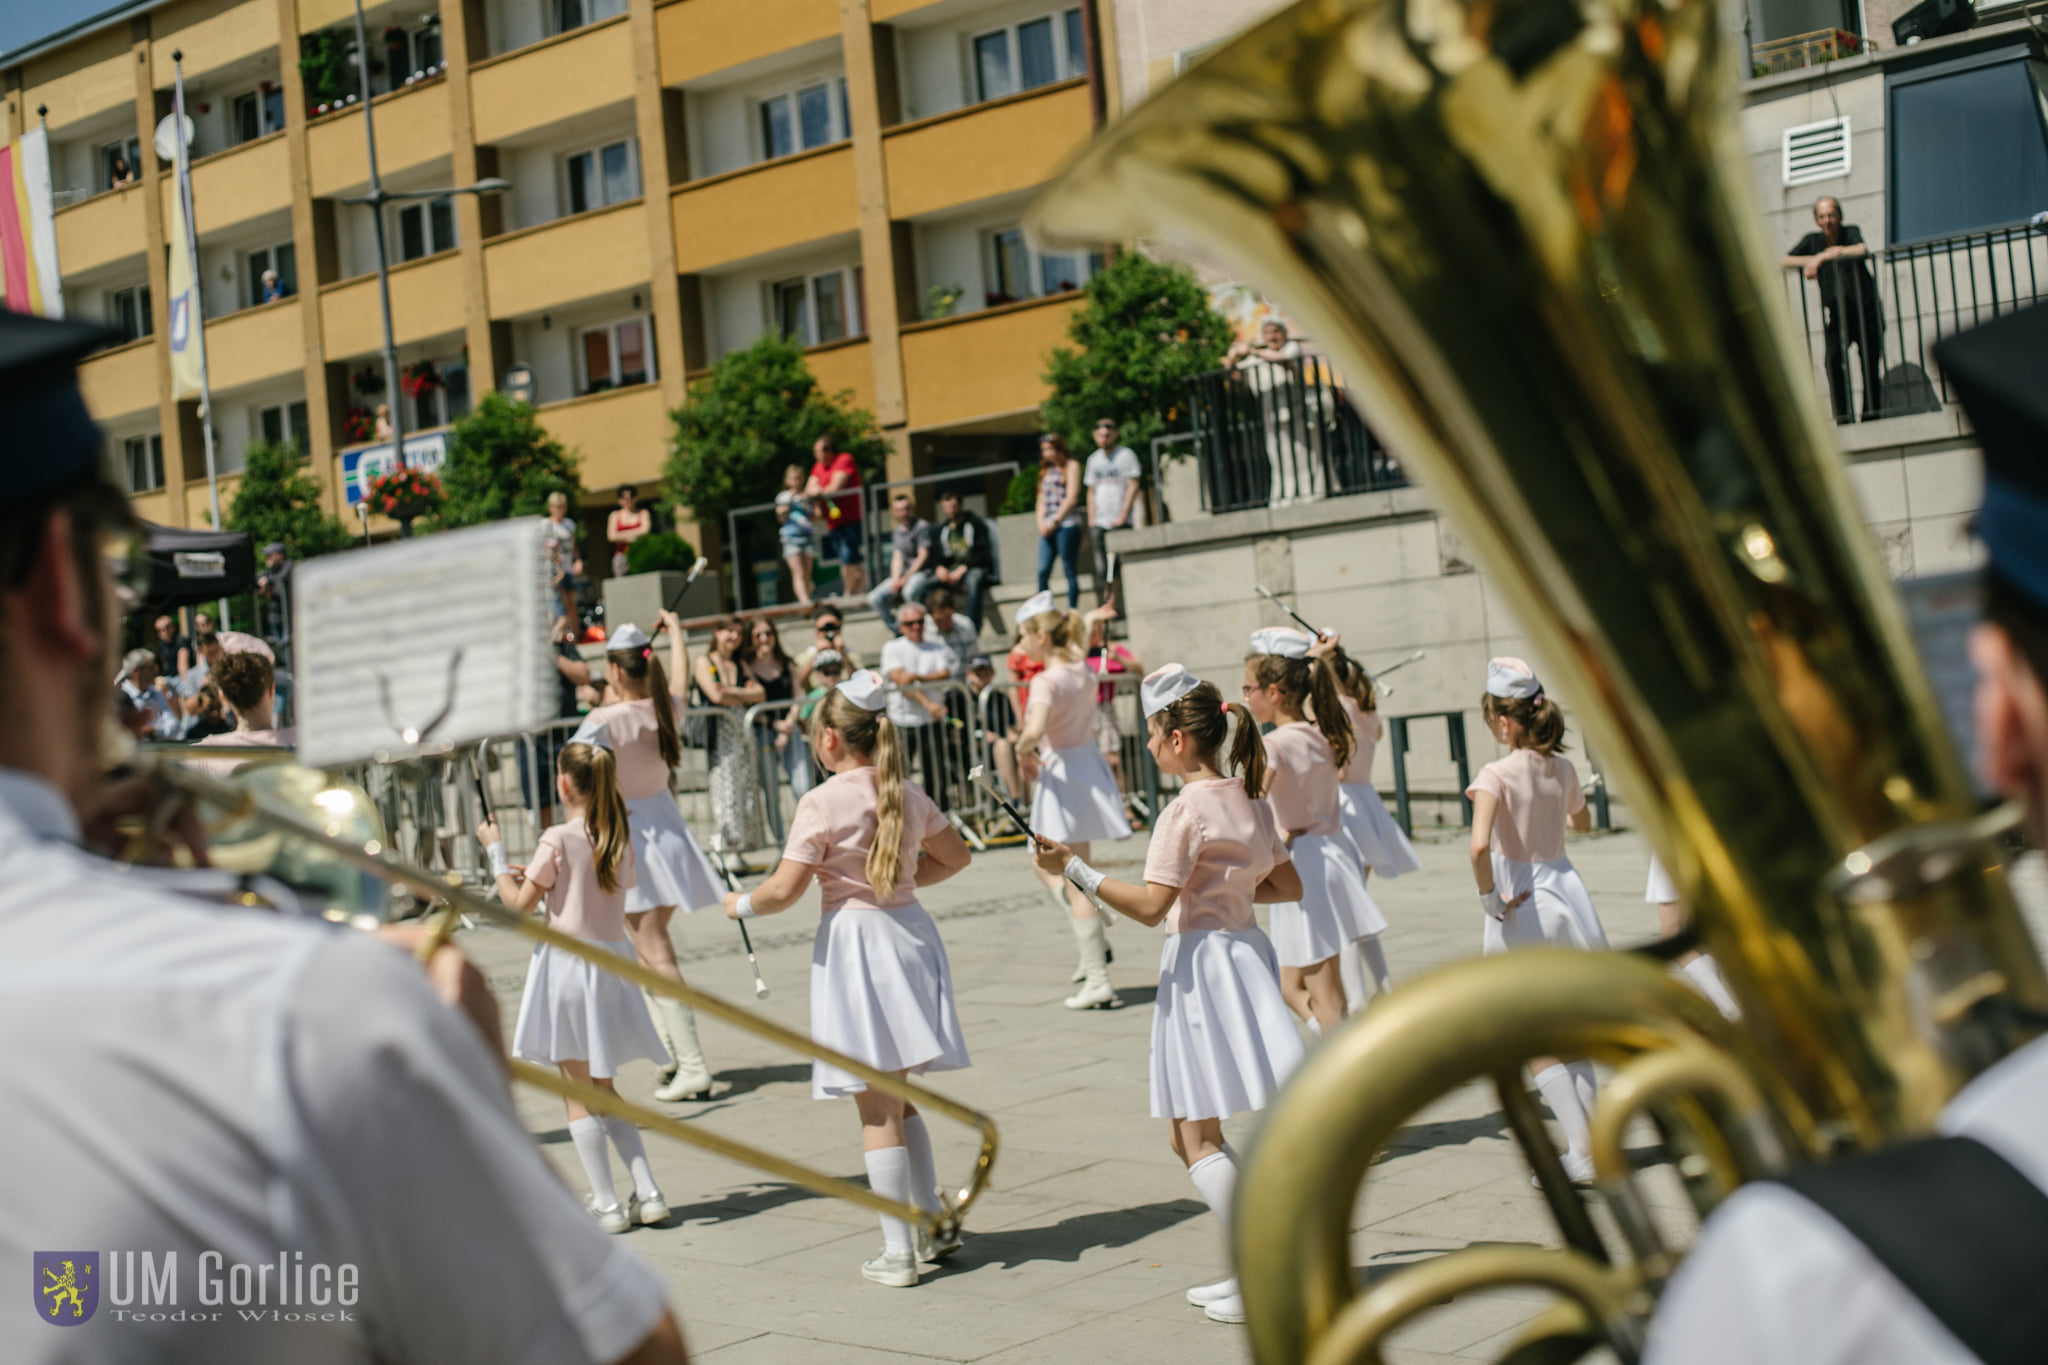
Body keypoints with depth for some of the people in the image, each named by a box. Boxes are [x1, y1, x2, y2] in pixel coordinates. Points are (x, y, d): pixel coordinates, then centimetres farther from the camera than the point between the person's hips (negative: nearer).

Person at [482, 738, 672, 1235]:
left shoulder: (557, 840, -14)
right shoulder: (620, 838, 3)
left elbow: (519, 903, -8)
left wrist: (496, 853, 4)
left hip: (567, 964, -6)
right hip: (612, 962, 6)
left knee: (579, 1092, 3)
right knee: (604, 1088, 17)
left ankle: (606, 1204, 3)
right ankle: (648, 1193, 10)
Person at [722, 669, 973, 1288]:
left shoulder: (822, 803, -13)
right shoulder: (907, 793, 6)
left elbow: (784, 890, -15)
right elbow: (955, 855, 17)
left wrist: (741, 904, 4)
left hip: (853, 942, -6)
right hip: (910, 932, 6)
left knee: (877, 1110, 0)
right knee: (897, 1099, 20)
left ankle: (898, 1253, 4)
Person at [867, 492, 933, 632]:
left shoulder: (922, 526, -4)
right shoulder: (896, 531, 15)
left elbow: (923, 556, -9)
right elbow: (897, 558, 9)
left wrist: (906, 578, -15)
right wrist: (895, 579, -9)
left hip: (921, 572, -6)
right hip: (902, 574, 6)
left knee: (909, 591, -39)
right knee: (875, 598, -13)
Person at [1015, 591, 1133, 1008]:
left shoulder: (1046, 681, -20)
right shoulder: (1085, 672, 4)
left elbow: (1035, 730, -36)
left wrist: (1022, 747, -16)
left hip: (1061, 775, -8)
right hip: (1089, 766, 8)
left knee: (1075, 883, 0)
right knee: (1046, 867, 25)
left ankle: (1098, 982, 2)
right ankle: (1096, 943, 22)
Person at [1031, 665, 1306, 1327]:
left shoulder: (1188, 809, -15)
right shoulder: (1251, 801, 10)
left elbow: (1150, 906, -21)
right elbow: (1290, 886, 16)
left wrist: (1075, 869, -19)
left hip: (1199, 961, -9)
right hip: (1245, 948, 9)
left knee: (1197, 1140, -1)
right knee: (1192, 1135, 15)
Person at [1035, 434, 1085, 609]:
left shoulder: (1072, 466, 1)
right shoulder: (1046, 470, 20)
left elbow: (1071, 498, -7)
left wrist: (1055, 521, -10)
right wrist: (1041, 523, 4)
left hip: (1066, 524, -6)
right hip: (1048, 527, 6)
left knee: (1070, 571, -3)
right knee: (1043, 571, -2)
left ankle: (1072, 613, -1)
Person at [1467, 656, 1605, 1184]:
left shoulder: (1496, 774, -17)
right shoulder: (1563, 768, 2)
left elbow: (1479, 846, -32)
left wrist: (1490, 899, -19)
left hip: (1522, 910, -6)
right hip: (1566, 892, 6)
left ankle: (1583, 1151, -1)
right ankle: (1594, 1140, 19)